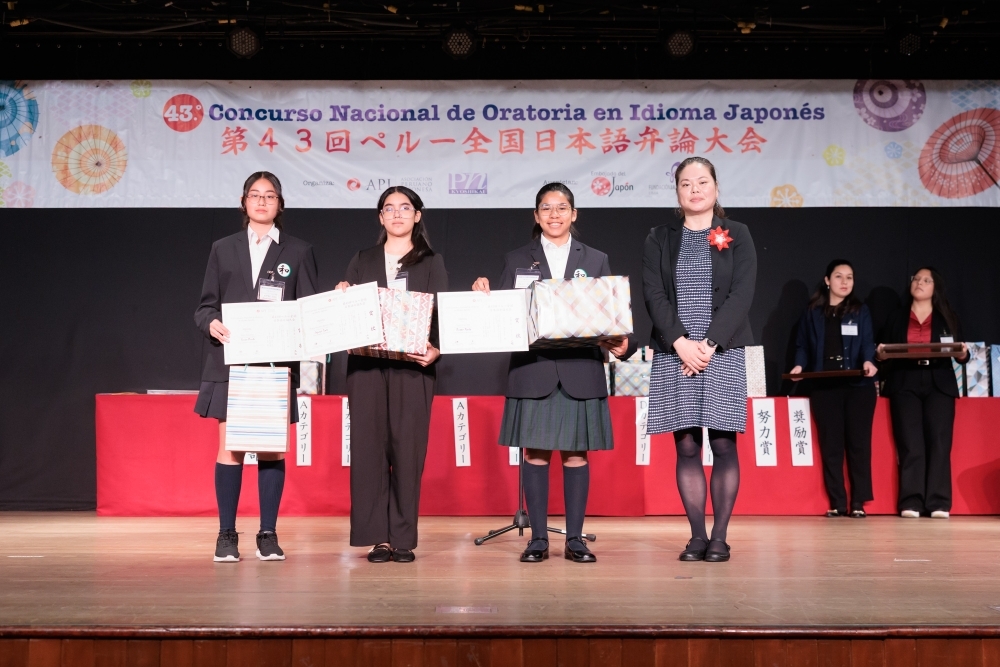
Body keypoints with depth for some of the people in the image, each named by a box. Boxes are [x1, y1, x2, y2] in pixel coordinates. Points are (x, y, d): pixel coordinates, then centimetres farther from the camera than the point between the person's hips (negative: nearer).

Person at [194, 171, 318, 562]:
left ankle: (268, 534, 11)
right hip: (230, 364, 0)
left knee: (272, 450, 2)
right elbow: (205, 305, 9)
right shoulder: (223, 250, 13)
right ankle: (227, 535, 7)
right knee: (229, 449, -2)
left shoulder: (298, 252, 10)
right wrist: (212, 323, -13)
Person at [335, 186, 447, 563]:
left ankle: (403, 538, 4)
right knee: (369, 446, -1)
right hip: (366, 365, 2)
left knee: (407, 448, -2)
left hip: (412, 366, -1)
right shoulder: (362, 262, 16)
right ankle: (376, 536, 5)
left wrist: (435, 349, -16)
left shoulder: (432, 263, 11)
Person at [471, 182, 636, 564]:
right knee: (535, 453, 2)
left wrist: (621, 344, -11)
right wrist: (483, 295, -15)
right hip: (533, 370, 0)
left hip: (580, 371, 1)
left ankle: (575, 540, 12)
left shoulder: (595, 260, 12)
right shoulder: (517, 260, 10)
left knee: (576, 454, 3)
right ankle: (538, 539, 11)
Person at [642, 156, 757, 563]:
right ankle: (697, 536, 9)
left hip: (724, 353, -1)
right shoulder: (659, 238, 10)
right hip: (673, 354, 1)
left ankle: (720, 537, 7)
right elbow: (653, 295, 1)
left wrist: (710, 344, -13)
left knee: (723, 445, -2)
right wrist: (681, 343, -12)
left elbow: (742, 294, -2)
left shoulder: (737, 235, 8)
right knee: (686, 447, 1)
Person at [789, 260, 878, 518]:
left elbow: (867, 342, -2)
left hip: (858, 385, 0)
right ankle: (837, 502, 7)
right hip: (824, 386, 1)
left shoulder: (860, 311, 9)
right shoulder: (813, 312, 10)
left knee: (858, 442, 0)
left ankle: (858, 502, 5)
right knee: (830, 444, 2)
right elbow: (803, 345, 10)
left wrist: (868, 361, -23)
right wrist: (799, 365, -9)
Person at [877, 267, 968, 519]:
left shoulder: (947, 318, 14)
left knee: (938, 443, -7)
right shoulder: (896, 319, 15)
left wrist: (963, 354, -12)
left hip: (939, 384, 0)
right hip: (904, 385, 0)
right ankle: (910, 502, -8)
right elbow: (885, 352, 12)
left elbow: (958, 353, 10)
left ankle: (939, 503, -6)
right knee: (910, 444, -8)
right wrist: (881, 353, -9)